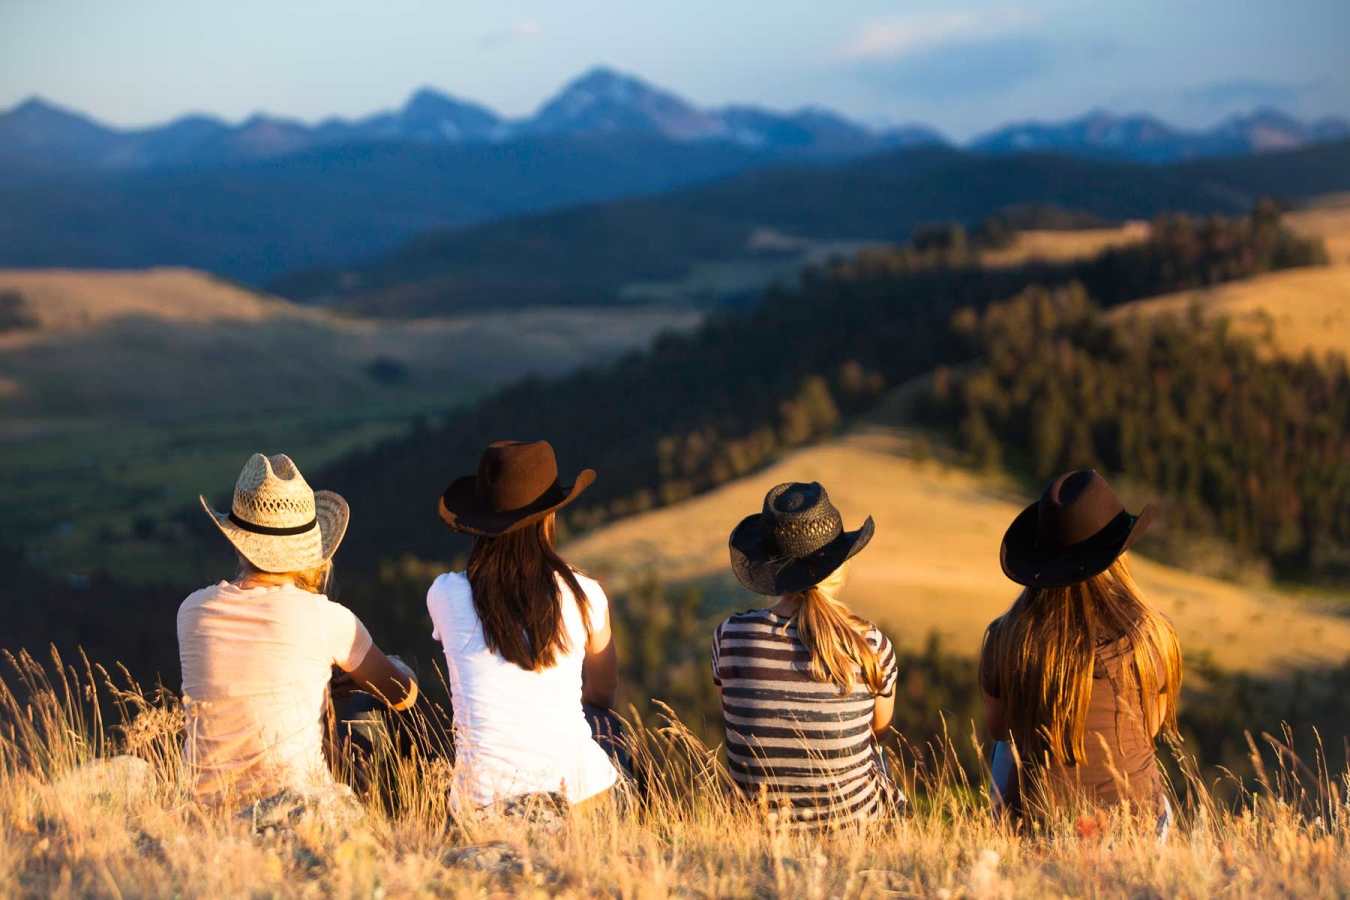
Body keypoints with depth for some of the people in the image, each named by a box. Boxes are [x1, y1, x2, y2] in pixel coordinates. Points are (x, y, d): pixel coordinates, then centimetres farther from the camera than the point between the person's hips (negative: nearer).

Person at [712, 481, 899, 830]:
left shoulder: (729, 637, -17)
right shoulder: (870, 645, -20)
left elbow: (738, 719, 1)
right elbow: (881, 723, 0)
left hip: (756, 814, 1)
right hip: (852, 815, -1)